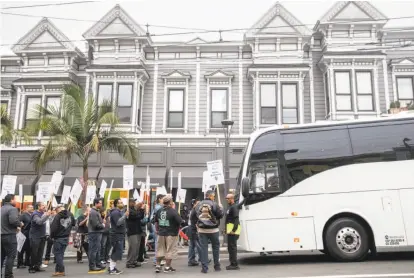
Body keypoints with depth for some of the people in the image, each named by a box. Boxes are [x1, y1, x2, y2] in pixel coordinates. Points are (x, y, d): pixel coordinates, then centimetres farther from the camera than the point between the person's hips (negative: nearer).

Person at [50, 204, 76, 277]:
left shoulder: (58, 216, -17)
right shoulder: (70, 214, 0)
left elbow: (53, 227, -19)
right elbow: (73, 223, 13)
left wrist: (52, 236, -5)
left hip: (58, 238, -6)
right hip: (66, 238, 6)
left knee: (58, 253, 3)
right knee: (60, 253, 14)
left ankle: (61, 271, 2)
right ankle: (58, 269, 18)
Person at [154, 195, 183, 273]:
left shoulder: (159, 211, 2)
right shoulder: (173, 211, -17)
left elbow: (156, 222, 14)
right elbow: (181, 222, -17)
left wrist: (158, 230, 25)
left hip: (161, 233, 6)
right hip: (171, 234, -5)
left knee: (160, 249, 16)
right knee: (170, 251, 6)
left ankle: (158, 266, 20)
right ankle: (167, 267, 11)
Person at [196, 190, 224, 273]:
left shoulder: (199, 205, 4)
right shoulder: (214, 204, -10)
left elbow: (197, 216, 11)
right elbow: (220, 215, -6)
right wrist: (221, 208, 11)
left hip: (202, 230, 3)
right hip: (213, 229, -3)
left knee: (203, 248, 3)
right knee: (215, 247, 12)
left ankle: (204, 268, 0)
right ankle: (217, 266, 18)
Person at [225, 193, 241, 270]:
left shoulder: (234, 207, -14)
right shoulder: (230, 207, 18)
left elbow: (236, 219, -22)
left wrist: (234, 229, -26)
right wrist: (227, 229, 23)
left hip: (233, 230, -11)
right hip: (230, 230, 11)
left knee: (232, 247, -8)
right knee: (230, 247, 15)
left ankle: (234, 264, -5)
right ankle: (233, 264, 22)